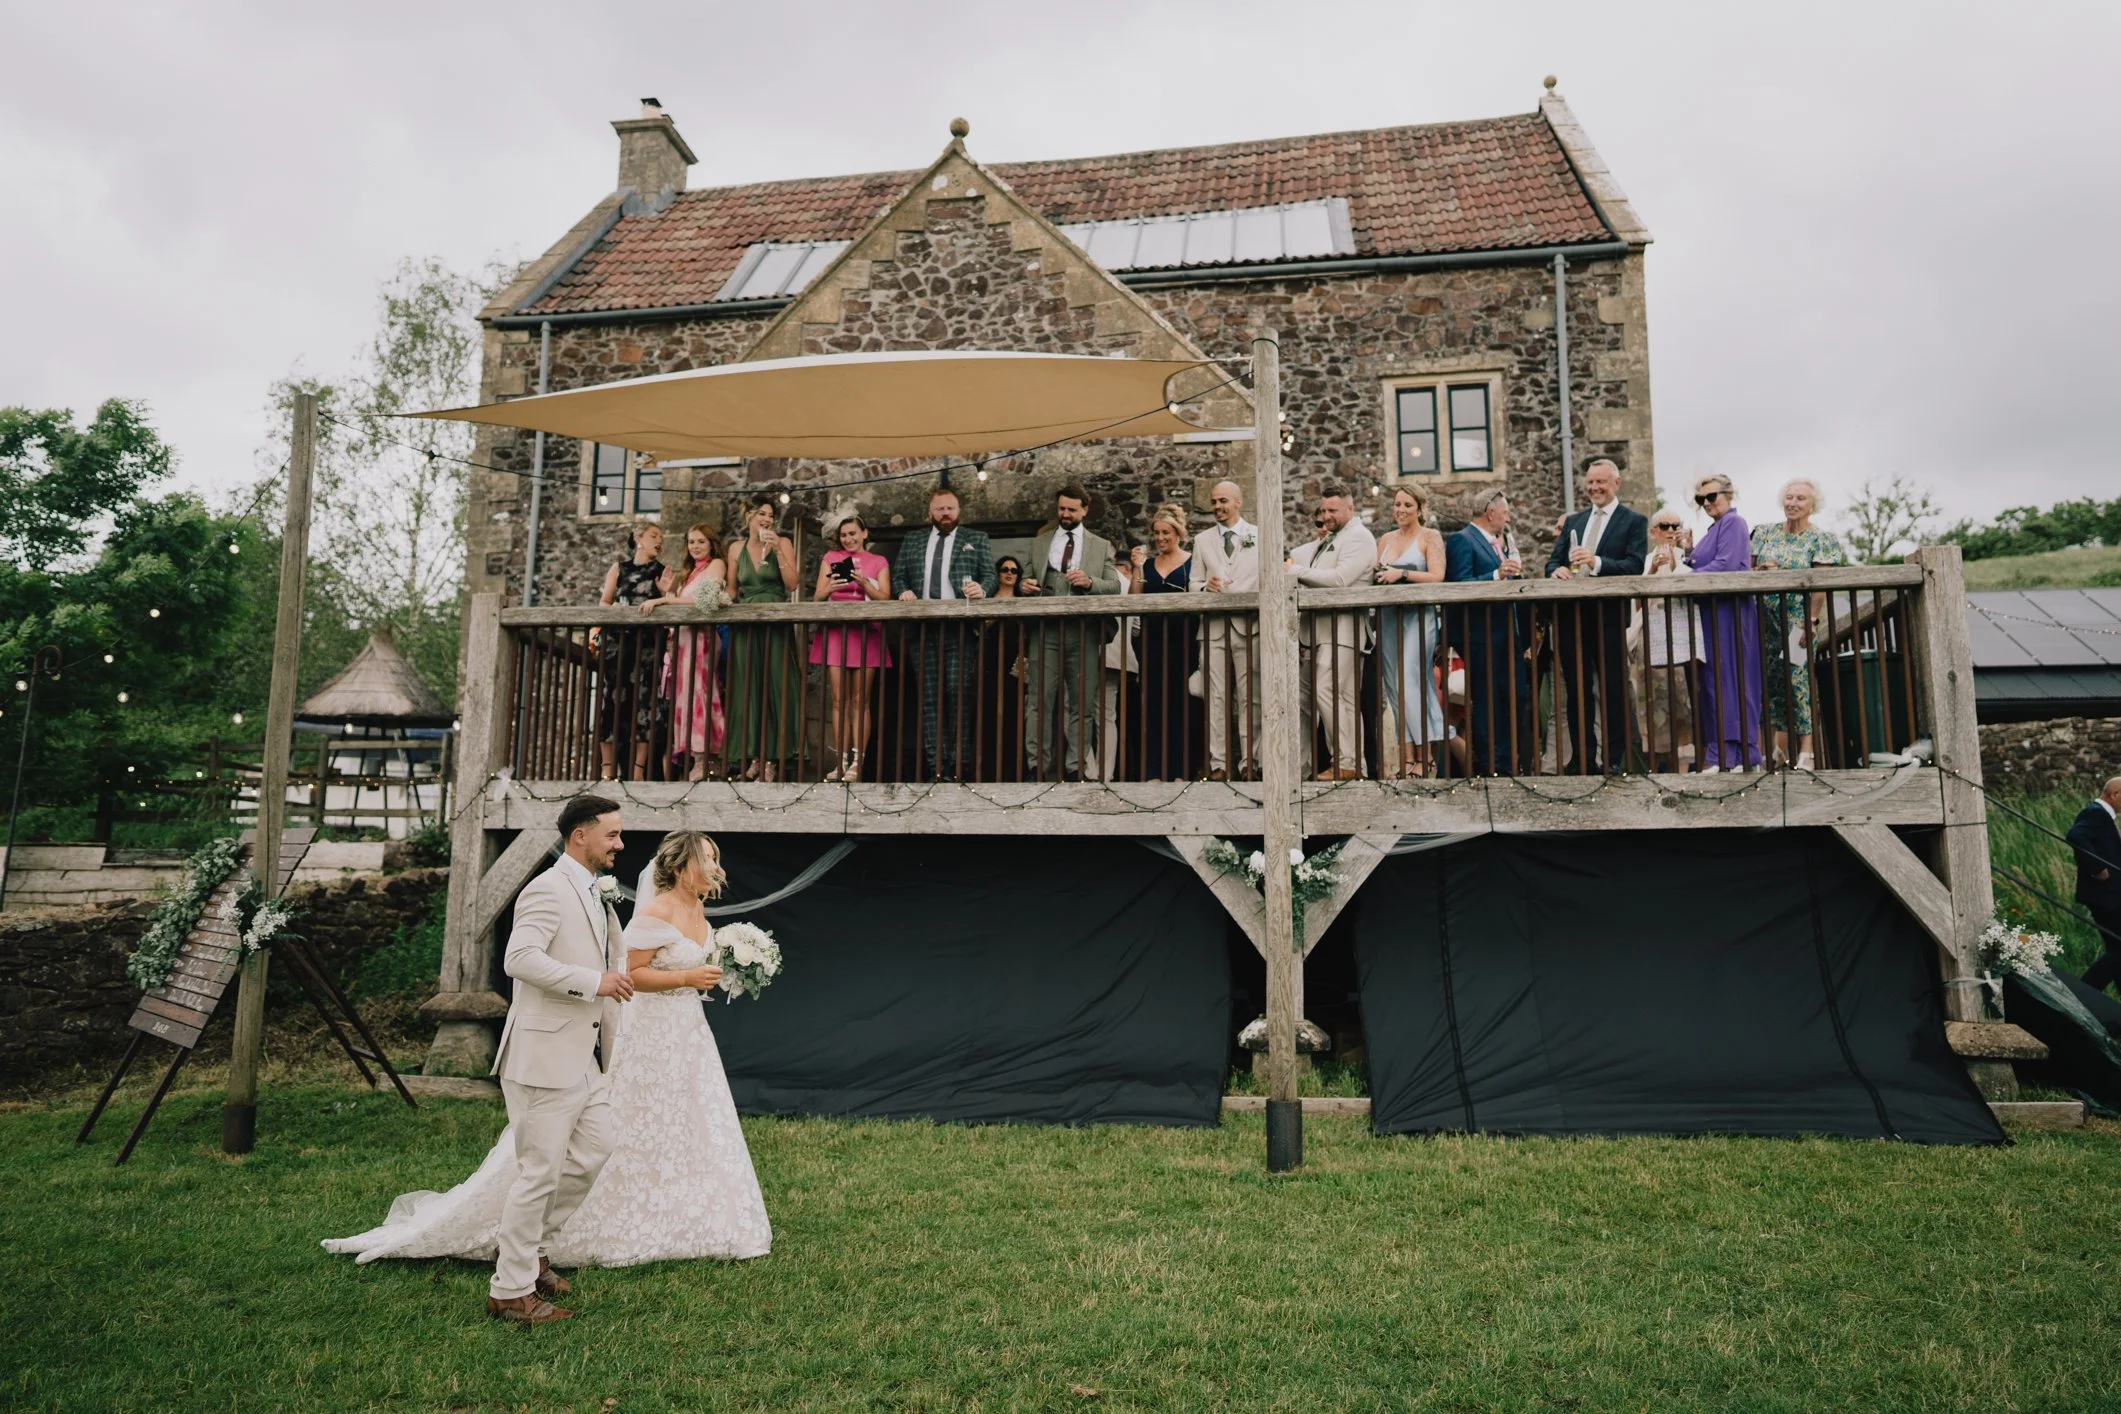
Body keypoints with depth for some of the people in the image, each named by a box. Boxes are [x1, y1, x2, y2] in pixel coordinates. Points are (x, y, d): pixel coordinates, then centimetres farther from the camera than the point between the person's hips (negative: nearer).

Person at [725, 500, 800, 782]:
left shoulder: (782, 543, 2)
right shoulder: (738, 549, 10)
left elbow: (791, 584, -7)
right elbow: (732, 589, 18)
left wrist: (778, 552, -13)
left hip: (775, 625, -3)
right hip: (745, 624, 3)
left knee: (773, 687, -4)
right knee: (748, 688, 4)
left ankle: (771, 758, -2)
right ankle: (753, 756, 9)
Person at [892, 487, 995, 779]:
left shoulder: (977, 539, 13)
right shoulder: (911, 542, 20)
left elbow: (990, 575, 4)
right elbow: (899, 576, 17)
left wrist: (982, 589, -17)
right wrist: (904, 591, -4)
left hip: (960, 629, -3)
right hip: (923, 629, 3)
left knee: (957, 694, -9)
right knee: (929, 698, 1)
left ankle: (957, 764, -4)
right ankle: (935, 766, 3)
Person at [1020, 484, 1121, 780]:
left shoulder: (1101, 546, 14)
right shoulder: (1039, 543, 18)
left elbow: (1115, 586, 7)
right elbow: (1027, 579, 21)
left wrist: (1090, 582, -13)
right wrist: (1026, 586, -3)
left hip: (1083, 632, 0)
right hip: (1045, 630, 0)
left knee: (1082, 703, 0)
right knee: (1039, 700, -6)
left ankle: (1075, 768, 5)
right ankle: (1038, 767, -3)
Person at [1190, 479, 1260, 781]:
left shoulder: (1260, 537, 11)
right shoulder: (1202, 540, 18)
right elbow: (1194, 583, 17)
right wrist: (1205, 588, -6)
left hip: (1249, 624, -2)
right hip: (1213, 626, 2)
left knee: (1250, 697, -3)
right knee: (1216, 696, -1)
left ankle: (1249, 763, 1)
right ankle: (1218, 764, 2)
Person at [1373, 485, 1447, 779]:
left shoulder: (1430, 537, 3)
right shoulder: (1386, 539, 18)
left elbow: (1436, 577, -8)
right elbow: (1376, 574, 19)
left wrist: (1401, 573, -15)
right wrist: (1378, 574, -2)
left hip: (1417, 615, -5)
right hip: (1388, 616, 5)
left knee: (1411, 682, -14)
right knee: (1395, 686, 1)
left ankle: (1424, 757, -9)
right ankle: (1406, 756, 3)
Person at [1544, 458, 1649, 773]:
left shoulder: (1634, 521, 3)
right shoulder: (1573, 521, 18)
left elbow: (1635, 565, -10)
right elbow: (1553, 561, 13)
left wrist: (1597, 563, -25)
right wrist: (1556, 570, -11)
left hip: (1609, 614, -5)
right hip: (1571, 614, 5)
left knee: (1613, 690, -1)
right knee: (1577, 689, 9)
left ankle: (1613, 759, 6)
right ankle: (1582, 757, 16)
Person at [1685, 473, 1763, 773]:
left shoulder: (1733, 522, -6)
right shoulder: (1716, 528, 22)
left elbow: (1725, 565, -18)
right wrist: (1689, 554, 7)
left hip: (1729, 611, -9)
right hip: (1714, 612, 9)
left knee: (1728, 678, -9)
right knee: (1715, 679, 6)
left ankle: (1731, 754, -8)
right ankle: (1721, 753, 7)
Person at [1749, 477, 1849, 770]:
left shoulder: (1820, 539, 0)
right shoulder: (1765, 533, 11)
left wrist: (1811, 622, -16)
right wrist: (1761, 569, -10)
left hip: (1798, 621, -4)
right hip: (1767, 621, 4)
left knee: (1798, 680, -8)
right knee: (1774, 681, 5)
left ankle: (1806, 753, -6)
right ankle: (1781, 750, 14)